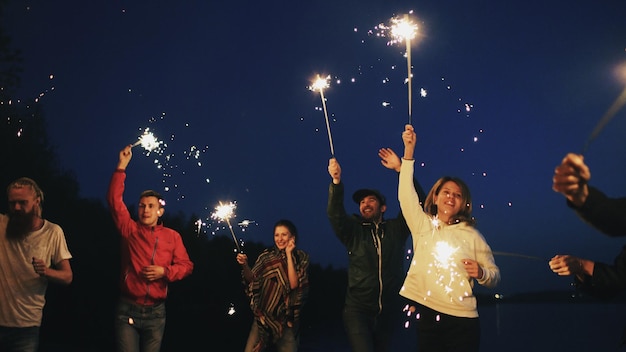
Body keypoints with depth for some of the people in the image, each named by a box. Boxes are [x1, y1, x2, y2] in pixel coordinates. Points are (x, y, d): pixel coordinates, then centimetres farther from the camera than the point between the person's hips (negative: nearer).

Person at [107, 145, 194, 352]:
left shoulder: (172, 236, 7)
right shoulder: (130, 231, 4)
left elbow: (186, 265, 7)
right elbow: (115, 201, -3)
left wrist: (165, 271, -12)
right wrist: (122, 166, -6)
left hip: (155, 312, 2)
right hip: (128, 309, -1)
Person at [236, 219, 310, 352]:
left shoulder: (301, 257, -1)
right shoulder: (267, 255, 3)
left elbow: (294, 284, -14)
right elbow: (252, 280, 4)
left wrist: (288, 254, -14)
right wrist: (245, 265, -14)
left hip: (287, 318, -1)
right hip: (263, 315, 1)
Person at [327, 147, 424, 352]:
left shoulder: (396, 229, 7)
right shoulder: (353, 231, 6)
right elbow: (335, 213, -12)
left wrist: (401, 169, -13)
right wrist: (336, 181, -27)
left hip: (389, 311, 2)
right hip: (358, 309, -2)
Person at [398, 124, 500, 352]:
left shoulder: (471, 235, 7)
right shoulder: (421, 224, 8)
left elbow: (494, 276, 9)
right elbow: (406, 194, -5)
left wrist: (481, 273, -15)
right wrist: (409, 151, -13)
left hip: (461, 319, 0)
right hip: (425, 313, 1)